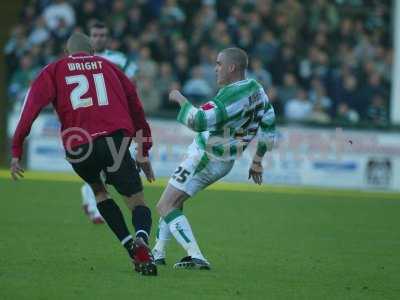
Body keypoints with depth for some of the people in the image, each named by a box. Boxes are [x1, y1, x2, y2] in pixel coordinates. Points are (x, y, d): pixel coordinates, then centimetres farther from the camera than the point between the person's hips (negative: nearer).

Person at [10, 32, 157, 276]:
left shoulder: (54, 70, 19)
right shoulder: (107, 66, 25)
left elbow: (32, 107, 4)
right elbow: (135, 107, 24)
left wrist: (16, 152, 2)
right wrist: (144, 153, 30)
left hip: (79, 146, 0)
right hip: (116, 140, 0)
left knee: (98, 190, 29)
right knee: (138, 202, 7)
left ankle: (130, 246, 12)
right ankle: (141, 239, -28)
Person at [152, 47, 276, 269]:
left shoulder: (232, 95, -27)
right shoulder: (257, 90, 2)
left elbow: (198, 121, -33)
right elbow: (268, 128, 12)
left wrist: (181, 99, -16)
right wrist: (257, 162, 22)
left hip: (205, 158, -10)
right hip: (225, 162, 10)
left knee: (165, 207, -6)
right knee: (174, 202, 24)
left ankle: (196, 257, -17)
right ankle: (158, 253, 29)